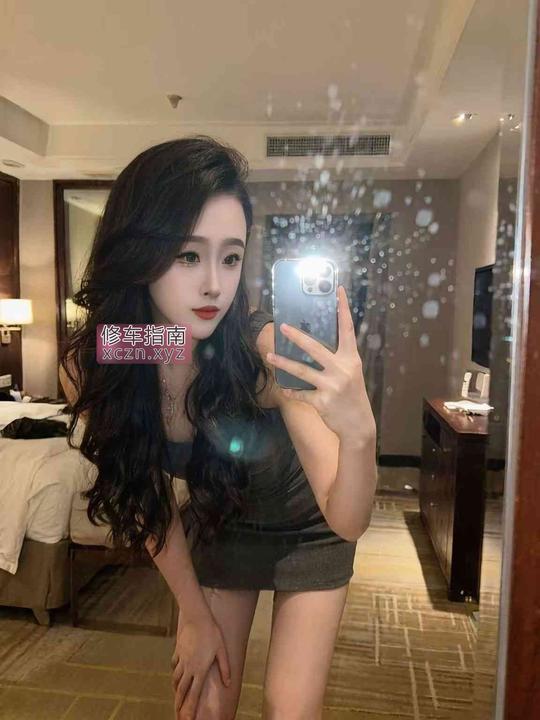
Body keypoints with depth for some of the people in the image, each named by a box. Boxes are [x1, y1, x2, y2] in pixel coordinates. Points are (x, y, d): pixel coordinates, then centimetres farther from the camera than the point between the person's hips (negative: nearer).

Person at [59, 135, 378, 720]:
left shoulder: (268, 350, -34)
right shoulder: (88, 367, -24)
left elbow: (347, 521, -32)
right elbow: (146, 497, -9)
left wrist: (359, 432, -53)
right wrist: (195, 614, -3)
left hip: (305, 533, -2)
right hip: (216, 527, 3)